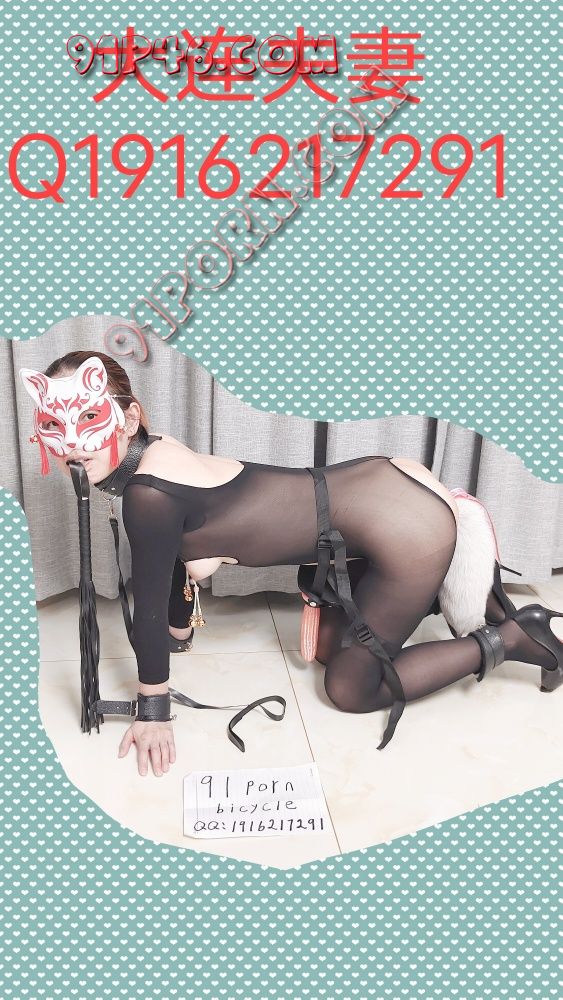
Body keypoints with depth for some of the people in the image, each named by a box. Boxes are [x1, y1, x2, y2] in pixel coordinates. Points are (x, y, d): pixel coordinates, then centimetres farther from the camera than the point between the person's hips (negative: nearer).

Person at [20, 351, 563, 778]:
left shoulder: (146, 495, -20)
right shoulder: (155, 452, 7)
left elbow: (149, 607, -11)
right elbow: (176, 565, 22)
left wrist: (154, 712, 2)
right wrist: (178, 631, 35)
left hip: (403, 528, -9)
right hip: (378, 487, 9)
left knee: (350, 688, 6)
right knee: (327, 645, 24)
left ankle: (507, 637, 12)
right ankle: (454, 586, 27)